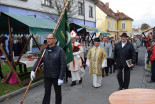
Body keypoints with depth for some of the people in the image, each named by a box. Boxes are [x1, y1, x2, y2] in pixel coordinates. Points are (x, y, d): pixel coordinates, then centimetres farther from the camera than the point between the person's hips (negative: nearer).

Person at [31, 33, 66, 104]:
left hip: (56, 77, -3)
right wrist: (33, 70, -12)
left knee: (58, 93, 15)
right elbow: (39, 60, 1)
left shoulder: (60, 50, -13)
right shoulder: (44, 50, 1)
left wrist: (61, 78, -18)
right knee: (47, 93, 7)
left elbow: (63, 65, -15)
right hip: (47, 76, 3)